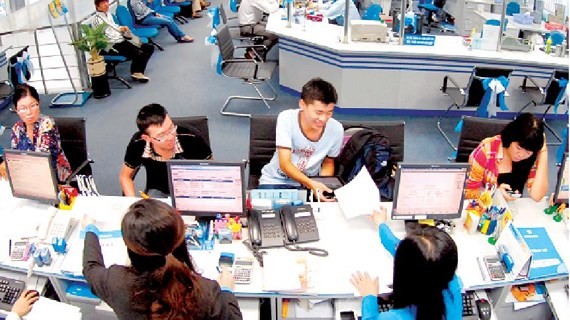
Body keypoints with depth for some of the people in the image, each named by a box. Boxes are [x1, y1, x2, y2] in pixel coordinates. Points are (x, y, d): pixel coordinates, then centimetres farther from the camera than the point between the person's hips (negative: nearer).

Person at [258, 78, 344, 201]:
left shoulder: (336, 129, -12)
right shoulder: (286, 119, -20)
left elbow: (328, 162, 6)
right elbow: (285, 164, -23)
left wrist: (322, 184, -15)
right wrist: (311, 184, -39)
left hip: (310, 182, 3)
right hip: (276, 181, -2)